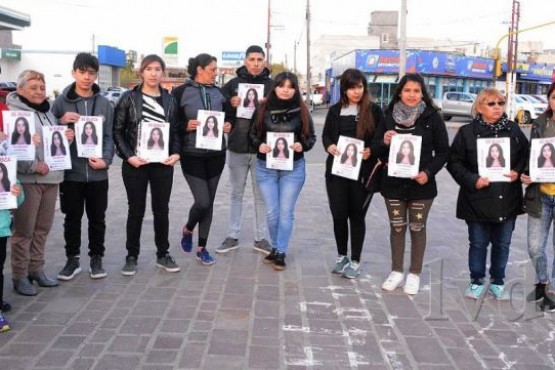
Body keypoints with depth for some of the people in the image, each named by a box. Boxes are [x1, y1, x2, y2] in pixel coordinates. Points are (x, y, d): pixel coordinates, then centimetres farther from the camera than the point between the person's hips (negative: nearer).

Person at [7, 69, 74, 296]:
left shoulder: (48, 112, 17)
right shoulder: (13, 112, -7)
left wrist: (66, 138, 4)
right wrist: (33, 166, -24)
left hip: (51, 177, 7)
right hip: (27, 179, -7)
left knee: (42, 228, 13)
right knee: (24, 230, 0)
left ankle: (36, 269, 25)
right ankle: (20, 275, 10)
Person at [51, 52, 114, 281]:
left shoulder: (104, 103, 5)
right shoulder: (61, 101, 1)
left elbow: (109, 136, 5)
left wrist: (106, 159, -11)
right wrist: (61, 122, -16)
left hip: (97, 173, 1)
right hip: (70, 171, -1)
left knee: (97, 218, 10)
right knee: (72, 218, 9)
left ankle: (96, 259, 23)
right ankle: (72, 259, 22)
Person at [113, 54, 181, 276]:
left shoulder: (170, 100, 7)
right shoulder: (129, 98, -1)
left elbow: (176, 130, 11)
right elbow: (118, 130, -1)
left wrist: (176, 153, -5)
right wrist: (128, 156, -12)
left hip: (163, 164, 2)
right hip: (135, 164, -2)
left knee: (161, 210, 10)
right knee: (136, 211, 6)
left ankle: (163, 254, 23)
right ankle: (132, 256, 19)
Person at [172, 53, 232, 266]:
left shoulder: (218, 92, 8)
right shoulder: (181, 92, -6)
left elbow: (227, 117, 19)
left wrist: (228, 126, -2)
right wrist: (186, 126, -19)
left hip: (216, 154, 5)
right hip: (192, 155, -4)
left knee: (209, 202, 8)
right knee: (202, 202, -10)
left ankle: (202, 248, 20)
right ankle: (188, 229, 23)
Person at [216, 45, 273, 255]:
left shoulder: (271, 85, 3)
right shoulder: (233, 84, 6)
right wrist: (230, 105, -13)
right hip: (237, 148, 1)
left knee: (261, 196, 6)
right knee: (236, 194, 11)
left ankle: (260, 238, 16)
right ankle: (232, 237, 20)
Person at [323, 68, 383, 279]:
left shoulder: (373, 110, 0)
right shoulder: (335, 110, 7)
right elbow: (326, 135, 13)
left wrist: (371, 151, -18)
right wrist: (329, 146, -8)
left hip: (363, 172, -2)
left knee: (357, 215, 5)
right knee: (338, 214, 4)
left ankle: (355, 261, 18)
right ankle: (341, 256, 25)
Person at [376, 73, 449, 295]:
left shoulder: (432, 117, -4)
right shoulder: (389, 116, 2)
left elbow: (443, 151, -1)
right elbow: (379, 151, 8)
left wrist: (428, 172, -15)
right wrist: (384, 142, -15)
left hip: (421, 184, -2)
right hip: (394, 183, 2)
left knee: (417, 228, 8)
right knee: (397, 228, 10)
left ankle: (415, 274, 22)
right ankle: (396, 271, 25)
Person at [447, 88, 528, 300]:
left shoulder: (513, 130, 4)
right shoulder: (467, 132, -4)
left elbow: (526, 156, 11)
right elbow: (454, 162, -4)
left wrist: (518, 172, -7)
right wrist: (472, 180, -16)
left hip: (507, 200, 3)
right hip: (478, 200, -2)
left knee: (502, 244, 13)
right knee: (478, 243, 9)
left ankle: (497, 282, 30)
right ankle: (476, 281, 26)